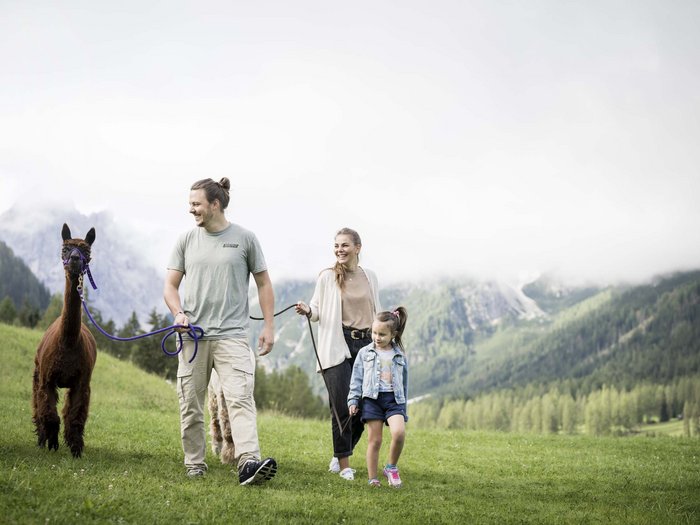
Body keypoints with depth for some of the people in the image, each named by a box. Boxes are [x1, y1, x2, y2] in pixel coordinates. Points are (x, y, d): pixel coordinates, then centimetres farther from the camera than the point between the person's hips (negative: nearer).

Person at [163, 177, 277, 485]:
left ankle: (249, 463, -26)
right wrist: (179, 313, -8)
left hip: (231, 335, -3)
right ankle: (194, 464, 19)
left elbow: (263, 283, 9)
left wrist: (268, 326, 2)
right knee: (190, 405, 6)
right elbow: (170, 285, 12)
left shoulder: (244, 239, 3)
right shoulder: (186, 240, 10)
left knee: (240, 398, -17)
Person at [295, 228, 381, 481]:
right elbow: (318, 312, 4)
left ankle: (339, 455, 25)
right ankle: (344, 464, 4)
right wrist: (307, 311, -17)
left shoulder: (370, 276, 12)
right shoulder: (327, 276, 1)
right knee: (342, 407, -8)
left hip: (366, 345, 4)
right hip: (337, 346, -4)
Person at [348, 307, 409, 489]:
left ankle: (391, 467, 2)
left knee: (399, 433, -21)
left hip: (394, 399, 1)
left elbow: (404, 382, 14)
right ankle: (372, 479, 7)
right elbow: (357, 378, 7)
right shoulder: (365, 353, 7)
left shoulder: (399, 356, 10)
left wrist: (404, 409, 14)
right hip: (372, 398, -1)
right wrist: (353, 400, -1)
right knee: (374, 440, -1)